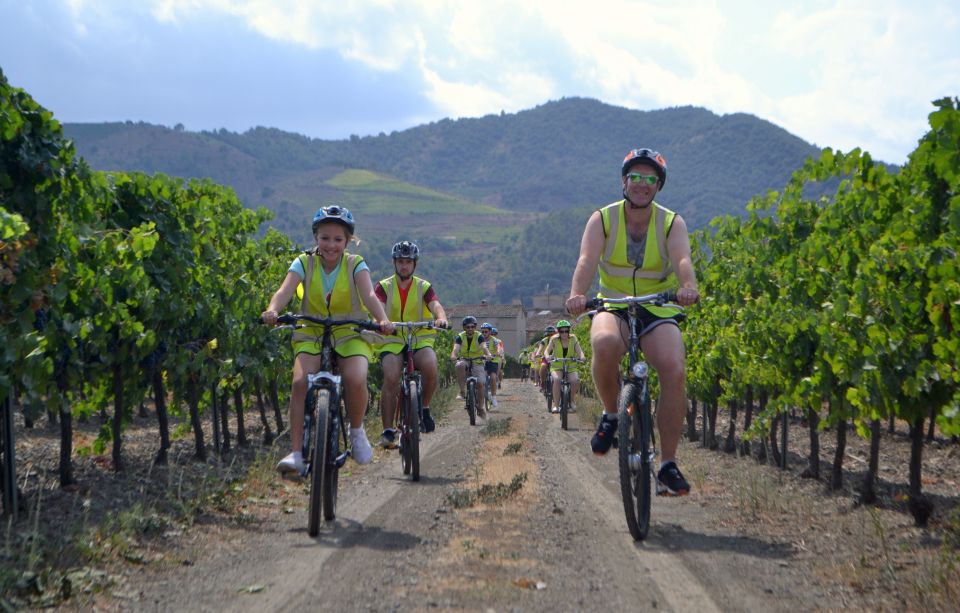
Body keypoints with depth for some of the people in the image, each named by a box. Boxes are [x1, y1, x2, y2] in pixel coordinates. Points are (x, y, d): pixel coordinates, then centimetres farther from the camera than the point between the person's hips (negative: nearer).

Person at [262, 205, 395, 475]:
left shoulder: (356, 265, -6)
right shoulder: (304, 263, -4)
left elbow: (369, 296, -23)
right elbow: (285, 291, -21)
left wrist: (383, 320, -43)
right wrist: (272, 311, -44)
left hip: (350, 335, -1)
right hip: (311, 334, 1)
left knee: (356, 380, -29)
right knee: (300, 382, -25)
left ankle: (356, 431, 1)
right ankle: (296, 453, -19)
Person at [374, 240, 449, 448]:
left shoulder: (424, 287, 4)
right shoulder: (384, 287, 3)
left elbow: (436, 306, -14)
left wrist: (441, 318, -39)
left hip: (420, 340, 0)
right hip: (393, 342, 0)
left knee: (430, 368, -30)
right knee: (391, 379, -24)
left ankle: (424, 407, -5)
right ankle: (388, 431, -17)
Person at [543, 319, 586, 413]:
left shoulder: (573, 339, -1)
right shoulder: (554, 340, -4)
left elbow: (579, 350, -11)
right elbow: (547, 350, -13)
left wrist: (582, 356, -34)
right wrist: (547, 356, -36)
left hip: (571, 367, 1)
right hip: (557, 367, -1)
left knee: (576, 380, -29)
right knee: (557, 379, -33)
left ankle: (571, 400, -3)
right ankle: (556, 405, -27)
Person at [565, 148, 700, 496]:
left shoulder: (672, 223, -2)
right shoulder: (602, 219, -3)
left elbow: (682, 259, -22)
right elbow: (587, 261, -21)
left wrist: (688, 286, -46)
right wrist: (577, 294, -42)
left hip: (658, 312, 1)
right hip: (613, 308, -1)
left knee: (674, 371, -24)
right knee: (605, 343, -36)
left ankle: (668, 465, -12)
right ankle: (611, 415, -9)